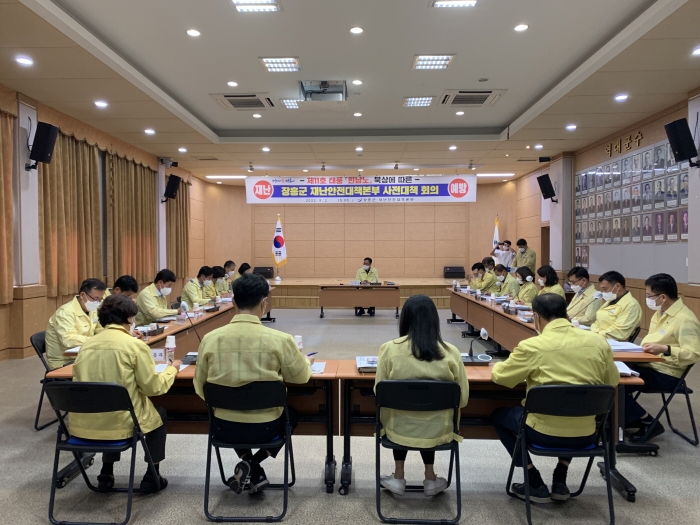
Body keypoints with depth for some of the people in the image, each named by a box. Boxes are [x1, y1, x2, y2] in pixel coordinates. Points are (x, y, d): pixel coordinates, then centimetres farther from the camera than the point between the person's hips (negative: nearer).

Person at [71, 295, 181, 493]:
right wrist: (171, 369, 11)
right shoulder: (135, 345, -12)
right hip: (120, 423, -5)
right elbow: (153, 388, -8)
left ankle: (106, 475, 35)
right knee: (160, 414, 25)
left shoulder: (87, 344, 4)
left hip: (83, 424, 5)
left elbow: (78, 382, 15)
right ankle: (151, 477, 27)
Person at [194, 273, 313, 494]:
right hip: (265, 427, -2)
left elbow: (200, 389, 1)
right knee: (292, 414, 31)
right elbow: (301, 377, -2)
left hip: (223, 428, 2)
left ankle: (253, 471, 20)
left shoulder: (210, 339, -10)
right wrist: (306, 361, 20)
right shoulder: (280, 340, -18)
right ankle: (252, 465, 13)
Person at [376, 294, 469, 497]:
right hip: (438, 431, 1)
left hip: (399, 430, 0)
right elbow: (463, 399, -3)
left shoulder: (390, 349, -15)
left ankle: (398, 477, 31)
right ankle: (430, 479, 31)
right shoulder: (450, 352, -12)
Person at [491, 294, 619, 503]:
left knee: (499, 415, 23)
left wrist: (498, 366, 20)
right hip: (586, 434, 5)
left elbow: (499, 376, -3)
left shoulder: (532, 346, -15)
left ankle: (536, 485, 19)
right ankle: (560, 482, 31)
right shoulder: (599, 342, -4)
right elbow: (613, 382, 10)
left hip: (545, 433, -4)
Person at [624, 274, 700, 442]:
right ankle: (627, 417, 10)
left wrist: (666, 350, -33)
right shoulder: (660, 312, 10)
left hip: (665, 374, -9)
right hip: (649, 364, 9)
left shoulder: (685, 320, -19)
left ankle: (648, 423, 0)